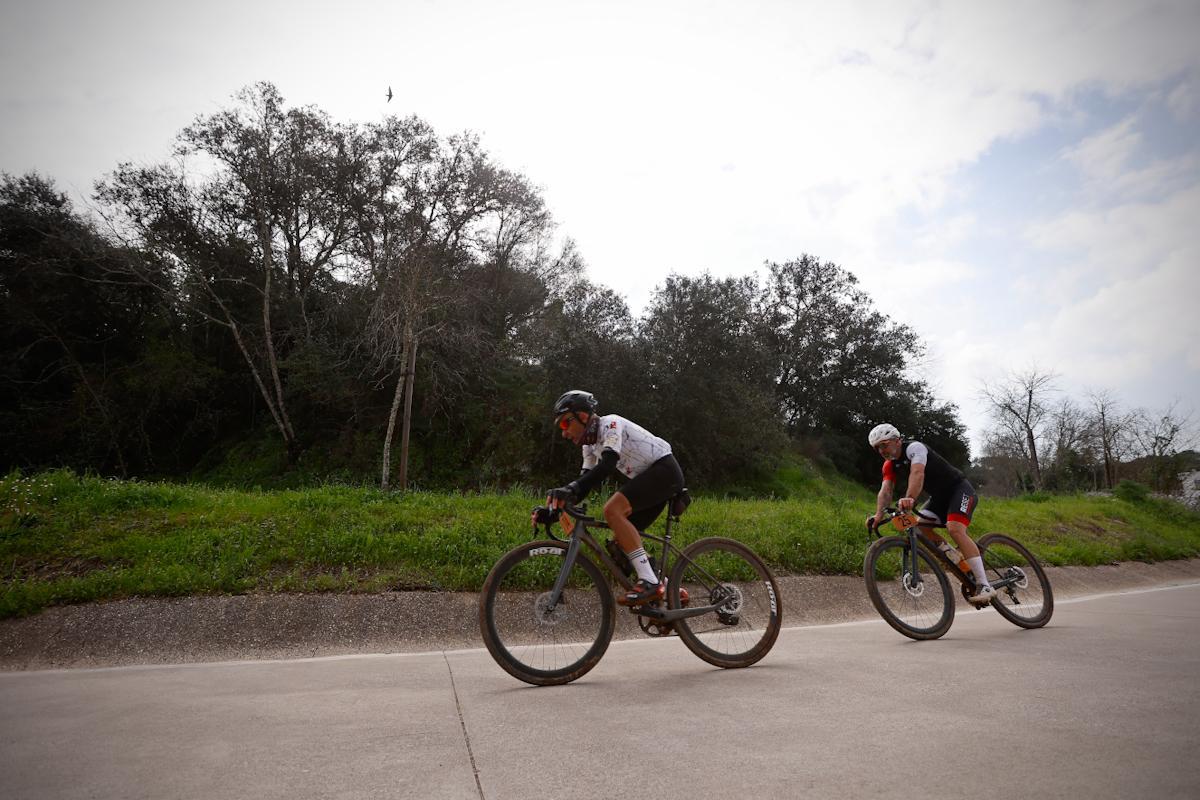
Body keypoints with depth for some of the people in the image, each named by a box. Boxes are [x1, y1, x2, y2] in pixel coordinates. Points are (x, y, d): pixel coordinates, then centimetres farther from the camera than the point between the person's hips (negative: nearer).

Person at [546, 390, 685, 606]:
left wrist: (571, 488, -45)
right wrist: (556, 506, -9)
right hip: (649, 478, 10)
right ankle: (670, 590, 15)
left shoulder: (610, 424, -17)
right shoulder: (591, 444, 12)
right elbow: (586, 481, 6)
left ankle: (649, 582, -24)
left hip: (665, 470, -10)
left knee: (612, 509, -27)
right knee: (621, 541, 3)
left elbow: (608, 464, -33)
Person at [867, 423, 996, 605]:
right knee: (920, 525, -11)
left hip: (960, 489, -8)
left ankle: (985, 586, -26)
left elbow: (917, 473, -43)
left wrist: (910, 499, -60)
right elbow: (885, 490, -16)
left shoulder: (914, 448, -23)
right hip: (939, 496, 8)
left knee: (954, 529, -28)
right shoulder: (890, 465, -1)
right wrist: (879, 515, -34)